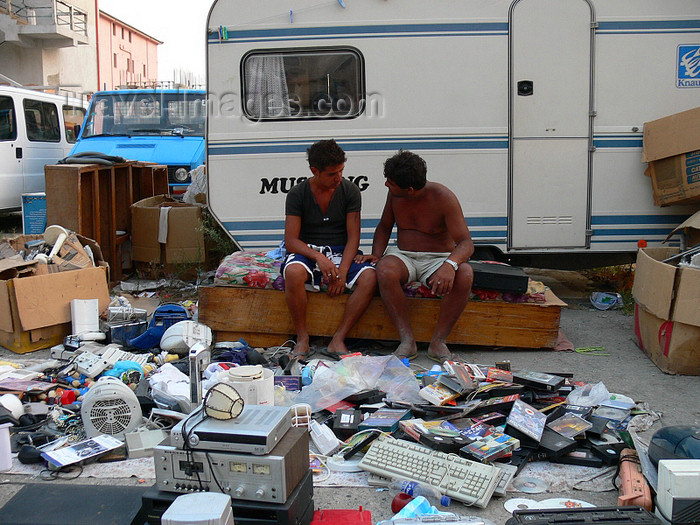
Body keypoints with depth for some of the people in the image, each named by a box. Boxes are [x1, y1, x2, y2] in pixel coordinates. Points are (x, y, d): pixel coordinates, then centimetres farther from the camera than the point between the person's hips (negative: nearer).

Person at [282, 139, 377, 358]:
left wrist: (342, 271, -18)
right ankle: (302, 338, -19)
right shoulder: (297, 194, -3)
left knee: (370, 276, -29)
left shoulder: (350, 191, 0)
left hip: (340, 253, 1)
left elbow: (353, 237, -3)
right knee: (293, 272, -37)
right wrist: (319, 258, -27)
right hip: (307, 252, -1)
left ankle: (338, 340, -22)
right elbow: (291, 240, -8)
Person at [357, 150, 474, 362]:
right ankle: (407, 340, -28)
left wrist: (450, 265, -43)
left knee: (465, 275, -35)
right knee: (384, 271, -33)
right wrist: (376, 254, -5)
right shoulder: (394, 194, -1)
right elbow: (384, 226, 16)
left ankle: (438, 340, -24)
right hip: (403, 257, 3)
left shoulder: (443, 197, -15)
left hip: (438, 258, -2)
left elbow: (466, 243, -21)